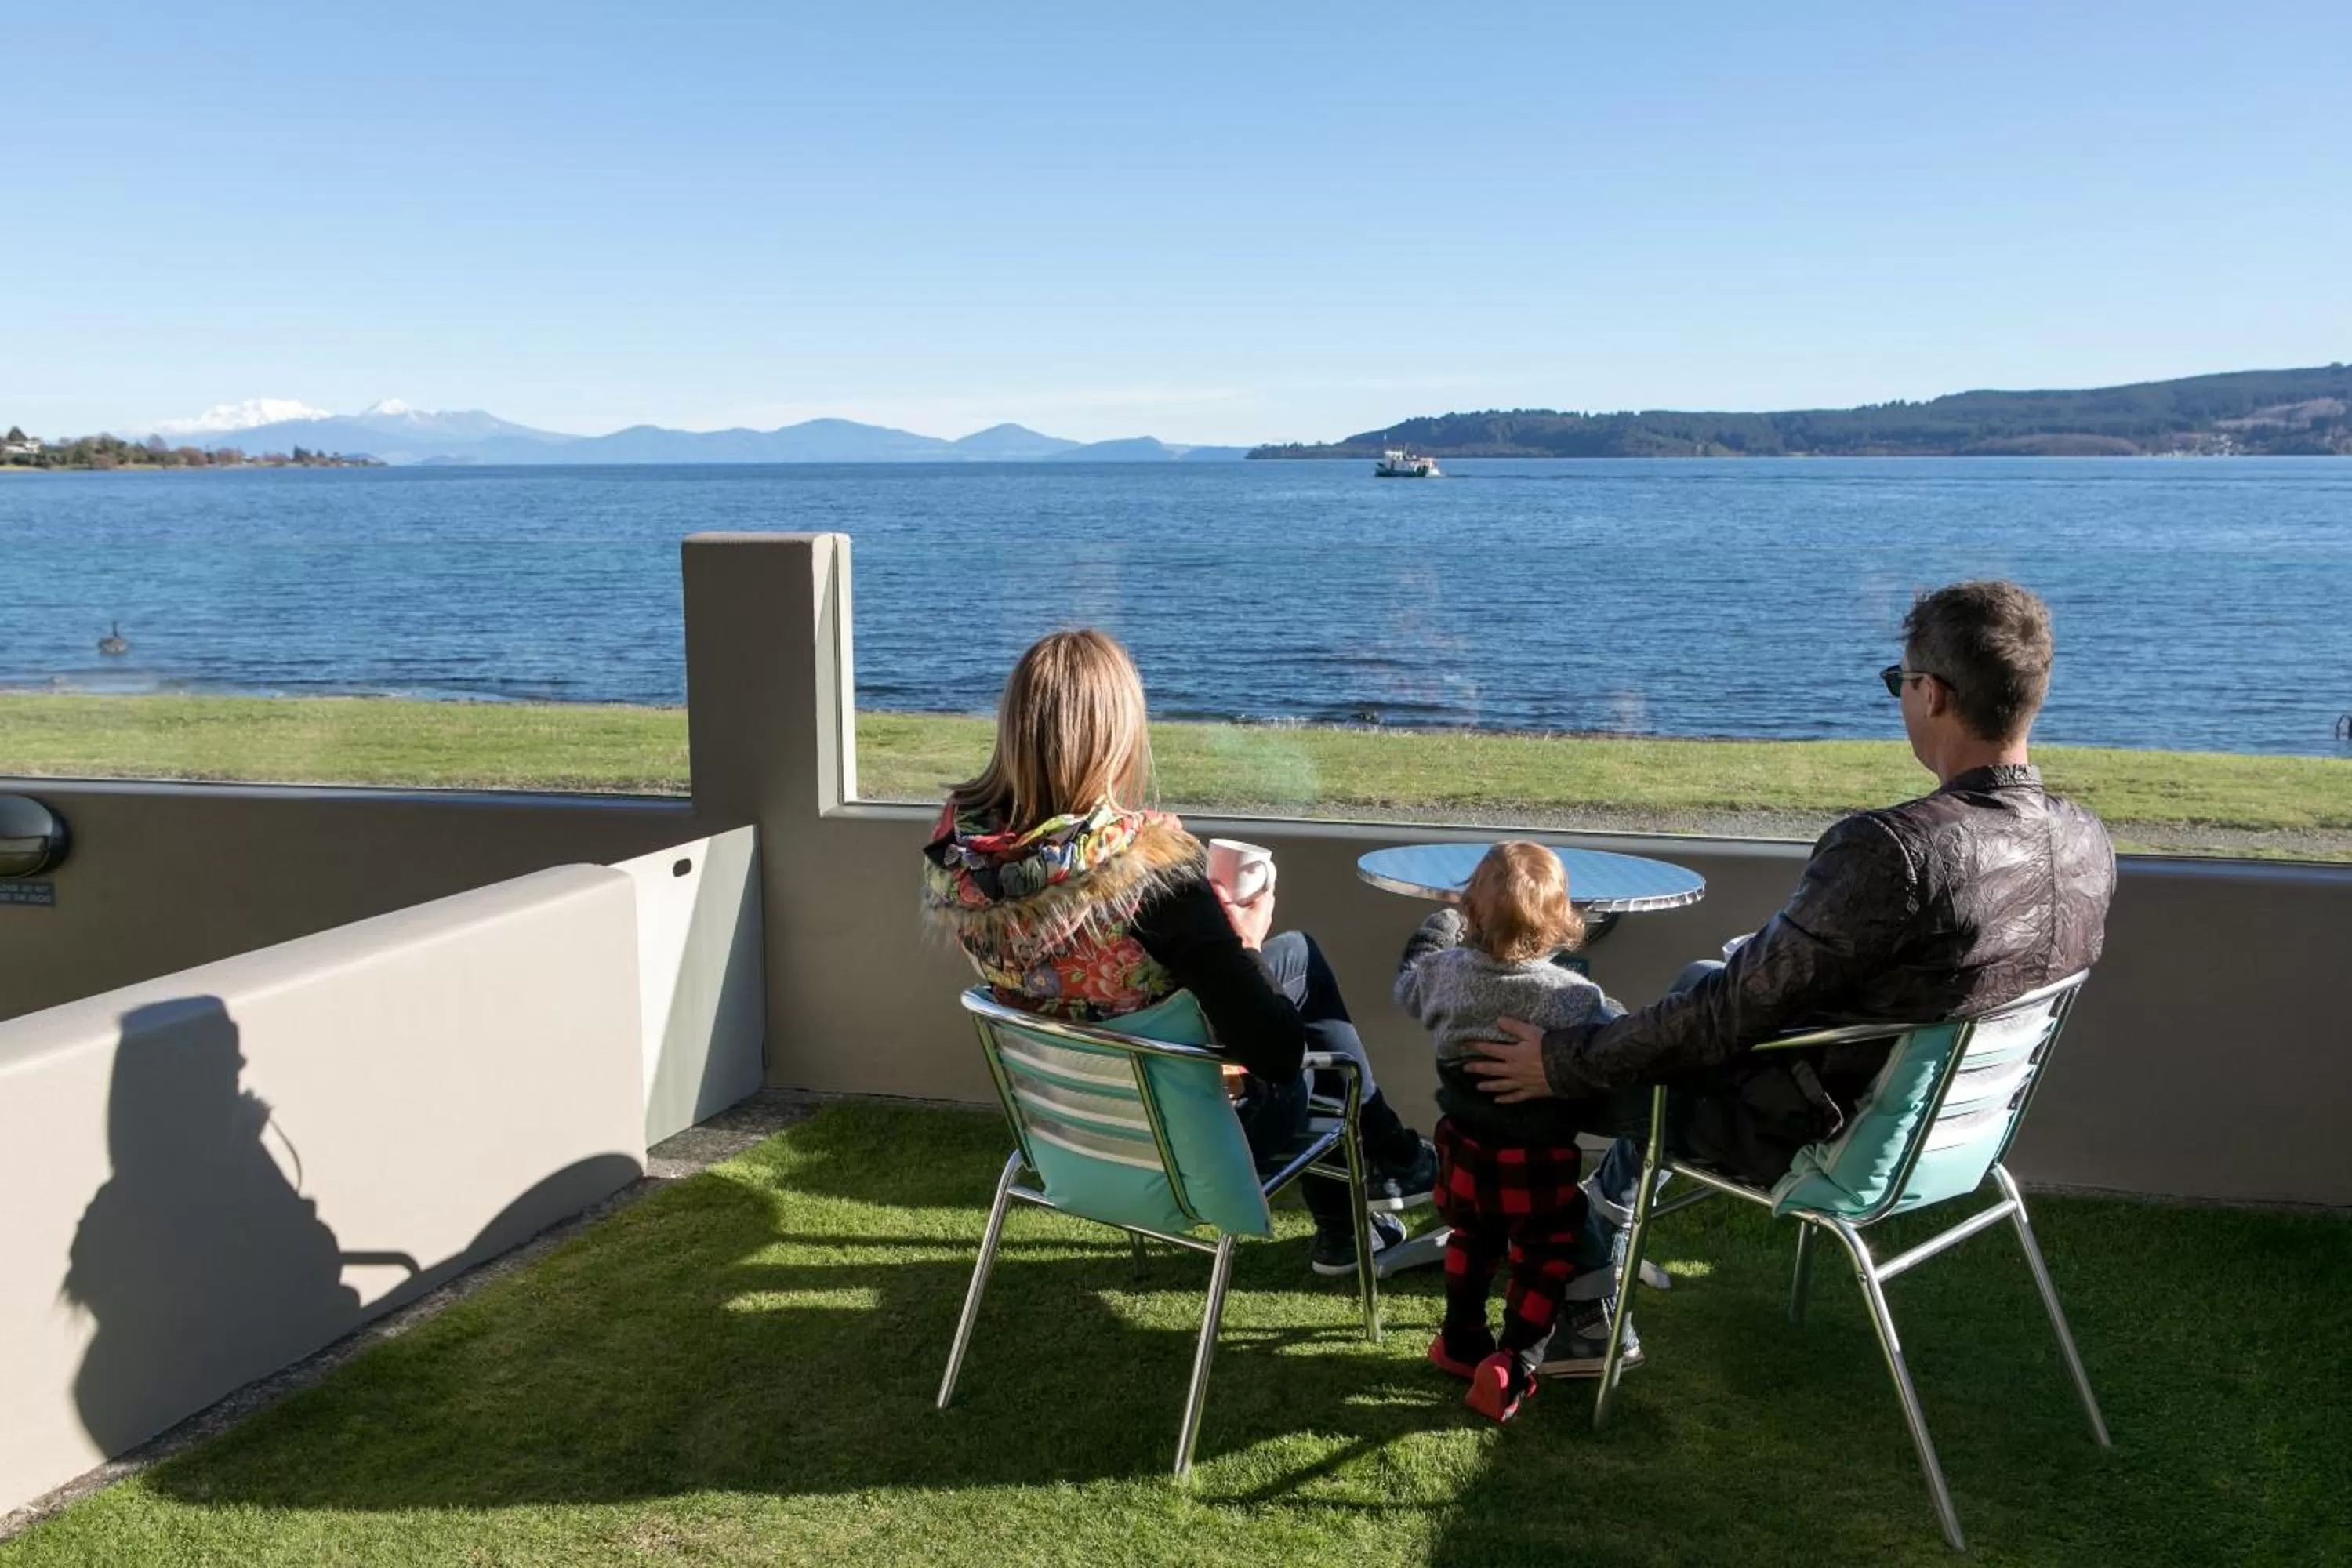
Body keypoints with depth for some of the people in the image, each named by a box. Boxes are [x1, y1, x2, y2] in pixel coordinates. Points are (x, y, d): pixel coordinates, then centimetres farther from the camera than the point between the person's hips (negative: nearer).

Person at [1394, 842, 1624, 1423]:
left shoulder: (1447, 970, -10)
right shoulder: (1572, 997, -24)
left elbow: (1407, 987, 12)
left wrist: (1434, 929, 25)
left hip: (1465, 1142, 5)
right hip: (1538, 1156, -5)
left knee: (1471, 1238, 27)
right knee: (1544, 1258, 13)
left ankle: (1461, 1341, 37)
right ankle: (1510, 1369, 9)